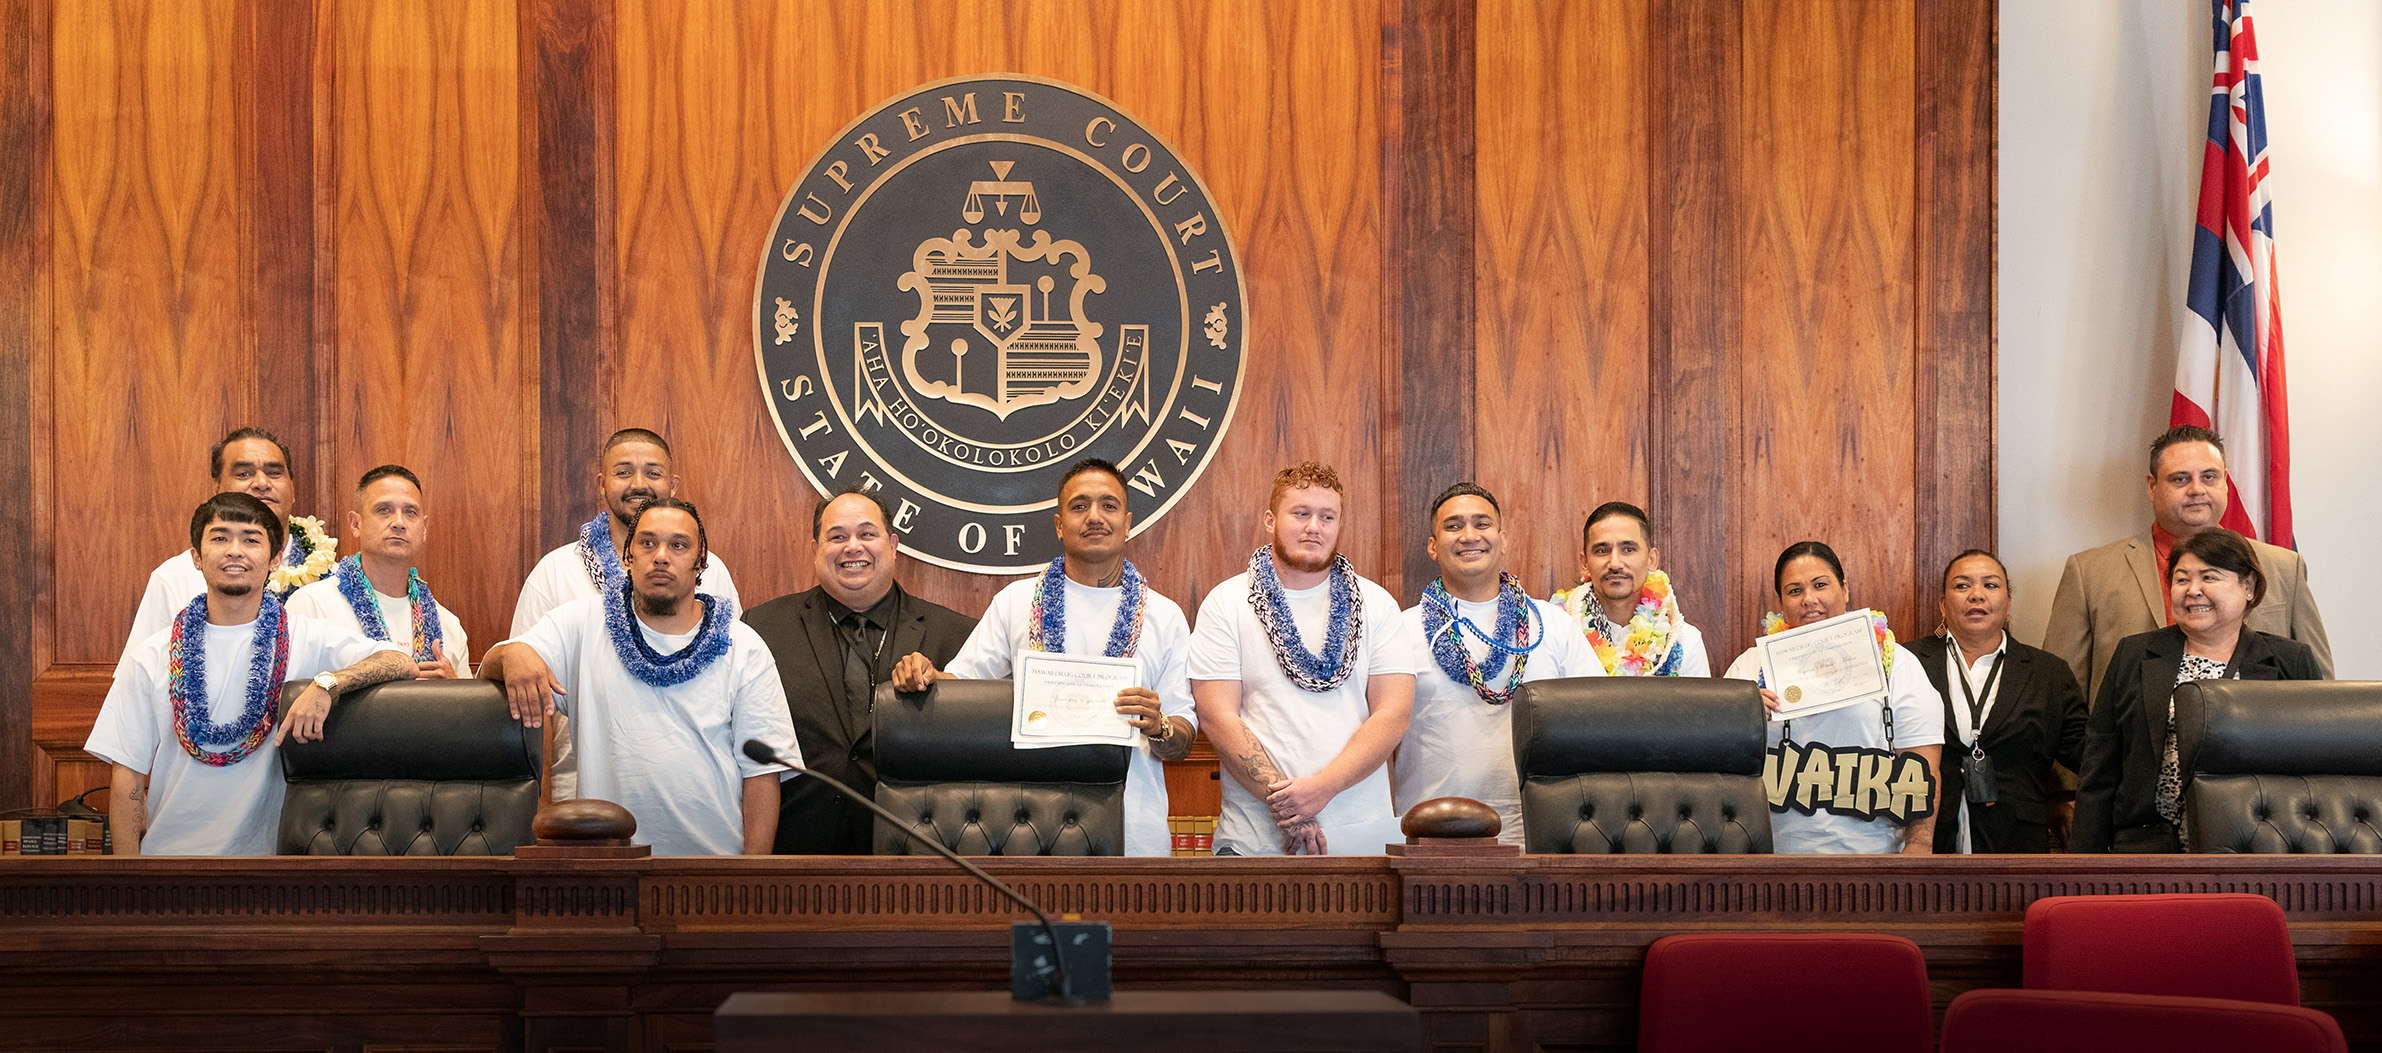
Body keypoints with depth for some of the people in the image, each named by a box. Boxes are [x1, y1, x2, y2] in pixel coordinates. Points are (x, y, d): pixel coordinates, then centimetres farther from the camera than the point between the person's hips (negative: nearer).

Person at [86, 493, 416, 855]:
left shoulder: (307, 640, 1)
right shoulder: (151, 656, 6)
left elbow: (401, 663, -10)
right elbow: (127, 773, 5)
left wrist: (327, 684, -25)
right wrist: (127, 861, -4)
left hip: (268, 851, -2)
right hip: (170, 850, 3)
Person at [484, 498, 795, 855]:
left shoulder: (746, 651, 6)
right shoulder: (581, 624, 9)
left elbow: (761, 771, 3)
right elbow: (489, 676, 4)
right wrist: (511, 654, -21)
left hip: (717, 854, -2)